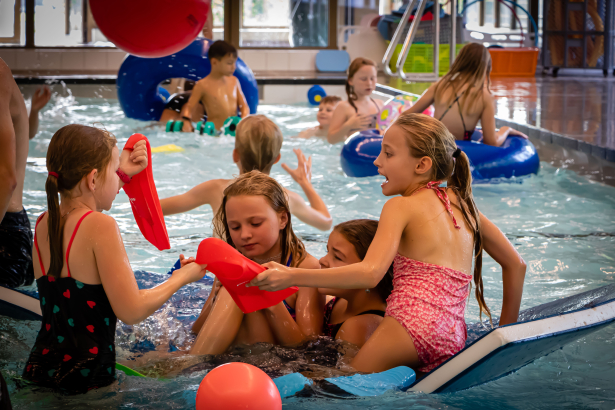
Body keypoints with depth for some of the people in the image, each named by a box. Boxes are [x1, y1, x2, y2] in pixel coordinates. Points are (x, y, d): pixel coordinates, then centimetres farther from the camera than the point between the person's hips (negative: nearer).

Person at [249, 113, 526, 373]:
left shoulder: (402, 206, 0)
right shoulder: (463, 204, 21)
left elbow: (370, 273, -16)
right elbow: (516, 265, 27)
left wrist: (292, 277, -16)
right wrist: (506, 330, 33)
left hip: (413, 325, -7)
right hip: (455, 339, 7)